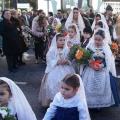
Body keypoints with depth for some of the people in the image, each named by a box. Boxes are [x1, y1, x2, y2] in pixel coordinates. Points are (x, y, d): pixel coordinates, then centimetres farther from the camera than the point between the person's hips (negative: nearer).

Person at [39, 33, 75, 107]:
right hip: (55, 71, -1)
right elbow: (49, 61, -7)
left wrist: (67, 61, -19)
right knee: (54, 84, -4)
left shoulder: (67, 50, 1)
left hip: (65, 70, 1)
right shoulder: (52, 50, -3)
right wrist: (57, 62, -19)